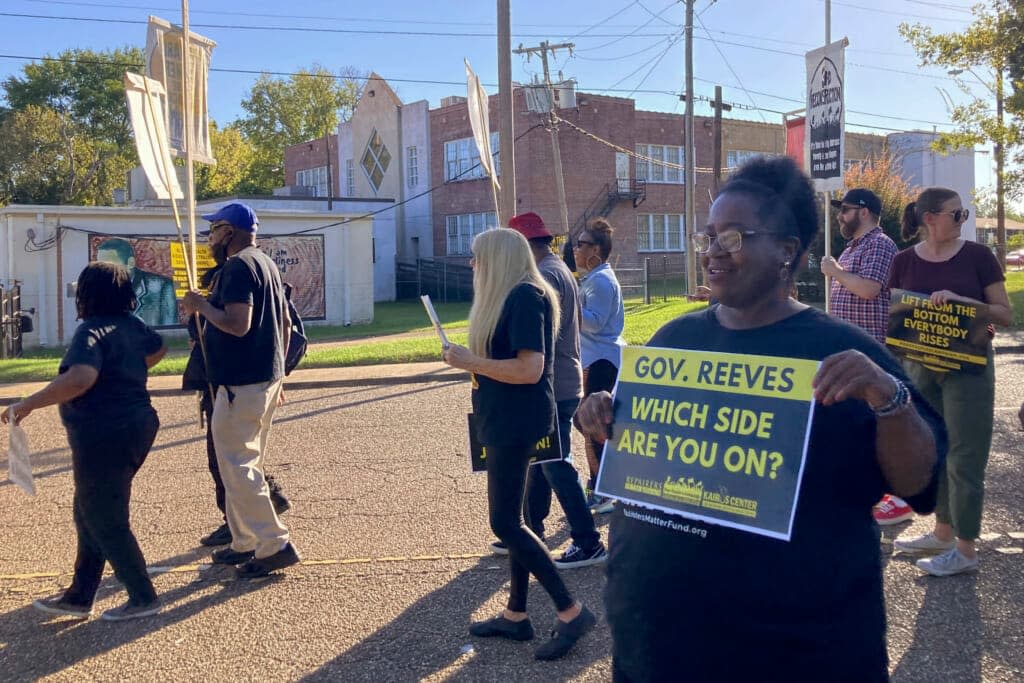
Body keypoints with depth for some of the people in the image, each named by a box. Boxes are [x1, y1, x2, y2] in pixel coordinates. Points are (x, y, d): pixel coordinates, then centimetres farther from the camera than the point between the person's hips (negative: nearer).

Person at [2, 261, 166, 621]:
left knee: (105, 520, 4)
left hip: (105, 437, -9)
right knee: (88, 514, 19)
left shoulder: (92, 331, -20)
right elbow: (158, 348, 26)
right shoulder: (132, 325, 6)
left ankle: (143, 597, 13)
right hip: (135, 427, 9)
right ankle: (80, 596, 29)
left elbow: (80, 378, -37)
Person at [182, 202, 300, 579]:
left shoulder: (237, 266, -15)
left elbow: (238, 324, -26)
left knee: (236, 466, -5)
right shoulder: (267, 264, 16)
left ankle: (275, 545, -5)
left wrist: (201, 305, -11)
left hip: (242, 384, -10)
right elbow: (286, 323, 19)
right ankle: (246, 543, 24)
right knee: (245, 464, 17)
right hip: (267, 378, 10)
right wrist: (277, 370, 24)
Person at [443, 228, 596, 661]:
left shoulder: (525, 296, -17)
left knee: (504, 522, -8)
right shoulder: (510, 297, 15)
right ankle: (516, 615, 23)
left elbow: (530, 369, -25)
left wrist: (470, 361, -19)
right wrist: (471, 360, 8)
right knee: (510, 518, 14)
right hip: (505, 419, 11)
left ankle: (571, 612, -1)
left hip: (518, 421, -11)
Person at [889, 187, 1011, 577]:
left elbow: (1004, 314, -5)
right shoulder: (904, 262, 3)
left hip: (967, 368, -3)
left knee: (964, 456, -1)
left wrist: (959, 299, -20)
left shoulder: (977, 256, -5)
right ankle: (943, 532, 28)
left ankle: (966, 549, 8)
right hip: (920, 368, 4)